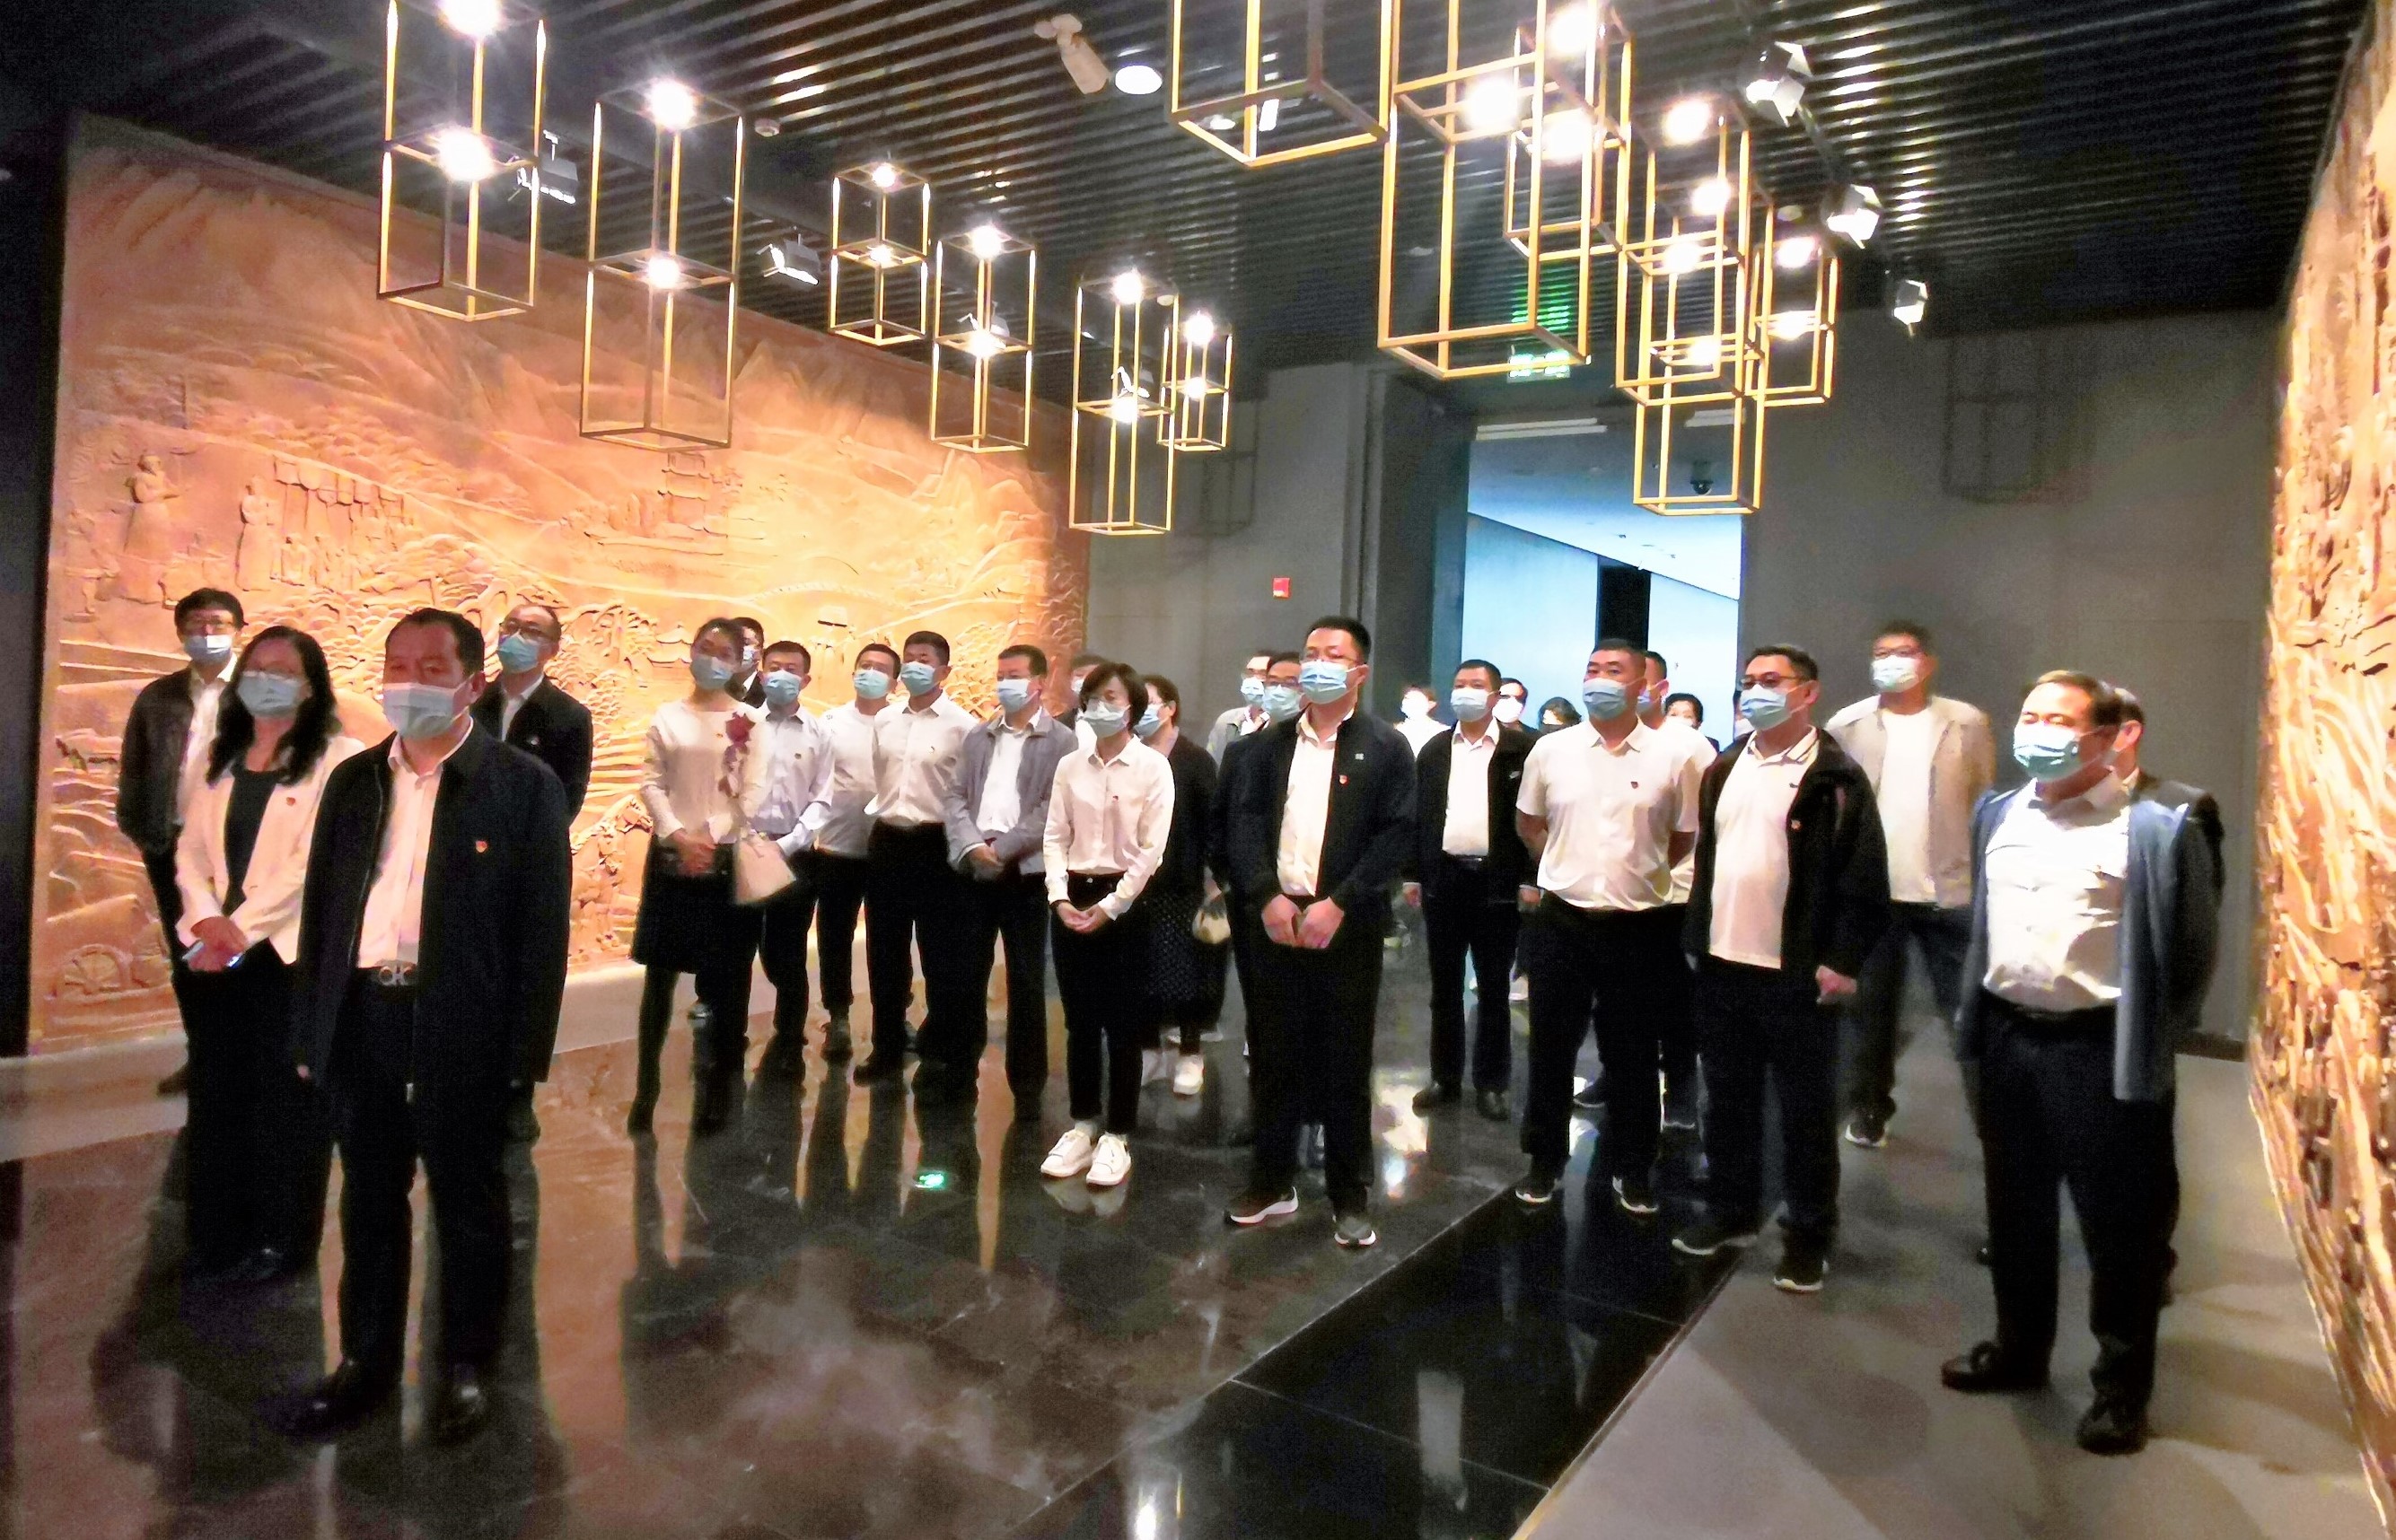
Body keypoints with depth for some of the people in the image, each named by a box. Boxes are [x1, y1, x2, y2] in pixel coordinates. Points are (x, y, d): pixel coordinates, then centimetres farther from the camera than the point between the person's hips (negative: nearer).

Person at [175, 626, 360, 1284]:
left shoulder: (335, 758, -8)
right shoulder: (220, 758, 12)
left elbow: (313, 860, -15)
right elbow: (191, 848, 8)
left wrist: (243, 928, -16)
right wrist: (206, 918, -9)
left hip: (289, 951, -6)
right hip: (214, 950, 6)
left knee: (285, 1099, 5)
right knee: (216, 1094, 13)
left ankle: (280, 1239, 19)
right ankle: (216, 1235, 27)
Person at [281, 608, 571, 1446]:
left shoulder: (523, 784, -7)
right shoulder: (353, 779, 9)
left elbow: (542, 927, -8)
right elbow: (320, 907, 12)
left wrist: (522, 1053, -11)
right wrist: (308, 1028, 7)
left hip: (462, 1026, -5)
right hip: (361, 1019, 5)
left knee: (467, 1203, 10)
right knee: (369, 1201, 18)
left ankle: (465, 1365, 28)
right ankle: (366, 1360, 35)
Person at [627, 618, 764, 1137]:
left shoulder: (749, 721, 3)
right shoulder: (667, 717, 6)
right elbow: (651, 783, 2)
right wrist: (678, 836, -9)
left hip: (729, 858, -1)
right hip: (673, 856, 1)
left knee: (726, 978, 4)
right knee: (660, 973, 4)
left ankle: (718, 1091, 16)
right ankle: (646, 1087, 14)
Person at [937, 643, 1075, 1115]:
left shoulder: (1062, 742, 0)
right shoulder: (977, 736, 14)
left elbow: (1053, 810, -10)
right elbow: (954, 796, 7)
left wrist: (1001, 848, -15)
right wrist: (972, 846, -10)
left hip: (1026, 874, -4)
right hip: (973, 871, 4)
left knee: (1026, 981, 3)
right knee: (961, 975, 8)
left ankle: (1027, 1084, 15)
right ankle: (957, 1070, 23)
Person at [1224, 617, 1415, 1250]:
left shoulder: (1386, 747, 1)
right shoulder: (1271, 745, 10)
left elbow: (1396, 835, -7)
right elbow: (1245, 822, 3)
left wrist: (1337, 905, -15)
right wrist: (1268, 896, -12)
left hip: (1347, 927, -3)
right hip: (1276, 920, 3)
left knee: (1345, 1064, 5)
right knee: (1273, 1057, 10)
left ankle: (1350, 1197, 17)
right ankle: (1272, 1181, 24)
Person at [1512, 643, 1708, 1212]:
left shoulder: (1676, 755, -5)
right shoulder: (1551, 748, 1)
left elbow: (1687, 837, 6)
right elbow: (1529, 823, 15)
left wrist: (1638, 871, 9)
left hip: (1639, 926, -1)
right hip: (1560, 920, 1)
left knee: (1634, 1056, 11)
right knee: (1551, 1049, 10)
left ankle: (1632, 1168, 28)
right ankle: (1545, 1162, 25)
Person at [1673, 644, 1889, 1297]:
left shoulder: (1836, 777, -8)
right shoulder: (1724, 768, 12)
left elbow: (1863, 879, -10)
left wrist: (1842, 961, -14)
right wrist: (1696, 937, 11)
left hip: (1798, 973, -6)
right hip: (1722, 965, 6)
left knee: (1805, 1109, 7)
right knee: (1728, 1098, 15)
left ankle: (1808, 1234, 21)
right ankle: (1730, 1210, 30)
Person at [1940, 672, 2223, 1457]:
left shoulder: (2159, 825, -12)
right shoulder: (1997, 813, 6)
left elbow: (2193, 952, -5)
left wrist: (2151, 1047, -2)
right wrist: (1975, 1017, 13)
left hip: (2103, 1050, -5)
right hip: (2007, 1038, 5)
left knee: (2120, 1225, 8)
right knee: (2015, 1209, 18)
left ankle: (2122, 1387, 25)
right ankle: (2019, 1347, 36)